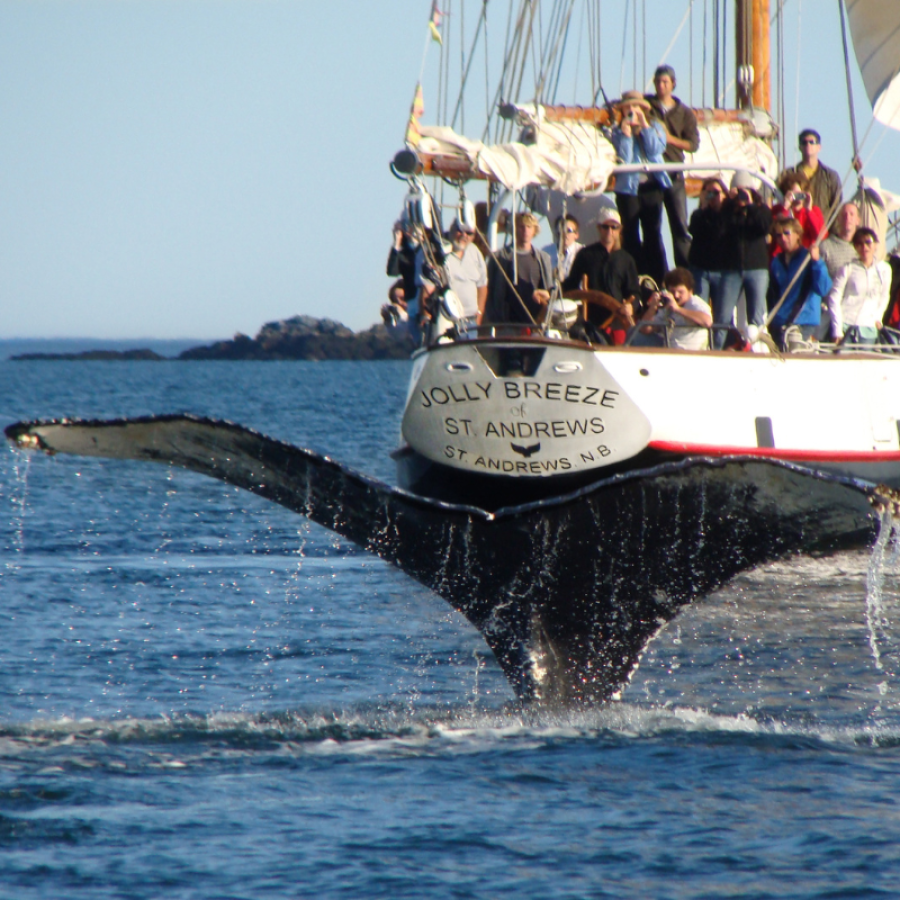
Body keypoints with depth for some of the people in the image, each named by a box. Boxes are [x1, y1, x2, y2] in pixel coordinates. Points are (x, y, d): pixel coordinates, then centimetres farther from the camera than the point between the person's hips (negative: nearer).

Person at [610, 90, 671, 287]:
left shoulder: (655, 127, 8)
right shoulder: (618, 132, 3)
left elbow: (656, 150, -9)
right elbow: (624, 158, -10)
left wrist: (644, 125, -10)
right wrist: (626, 133, -16)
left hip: (652, 186, 1)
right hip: (628, 187, -1)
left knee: (653, 233, 1)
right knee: (631, 235, 0)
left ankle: (659, 277, 3)